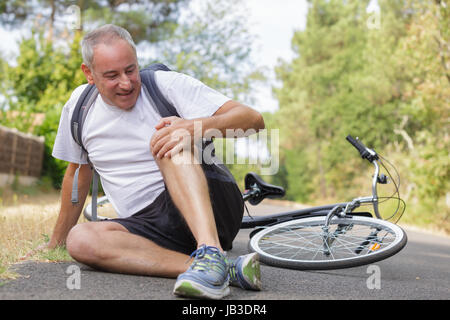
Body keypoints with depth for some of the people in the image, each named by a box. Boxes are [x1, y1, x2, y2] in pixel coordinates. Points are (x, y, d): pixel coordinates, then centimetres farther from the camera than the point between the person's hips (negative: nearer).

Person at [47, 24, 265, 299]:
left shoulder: (167, 84, -5)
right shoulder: (79, 104, 9)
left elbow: (254, 119, -14)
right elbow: (78, 173, 24)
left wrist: (197, 126, -33)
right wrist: (56, 242, 28)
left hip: (212, 209, -4)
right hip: (152, 228, 5)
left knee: (171, 142, -28)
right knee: (80, 239, -25)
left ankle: (212, 253, -46)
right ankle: (227, 271, -34)